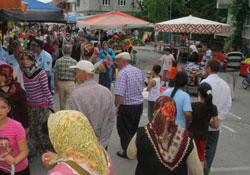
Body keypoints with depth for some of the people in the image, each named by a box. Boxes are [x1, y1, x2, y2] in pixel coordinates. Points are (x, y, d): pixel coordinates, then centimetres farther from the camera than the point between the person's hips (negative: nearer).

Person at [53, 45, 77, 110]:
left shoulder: (58, 61, -3)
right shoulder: (74, 61, -7)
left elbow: (56, 75, -3)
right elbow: (76, 75, -2)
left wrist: (56, 85, 5)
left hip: (60, 82, 3)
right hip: (70, 83, -3)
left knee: (62, 102, 18)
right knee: (69, 102, 2)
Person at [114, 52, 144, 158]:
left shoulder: (122, 73, -19)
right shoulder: (138, 71, 7)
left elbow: (119, 94, -24)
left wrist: (117, 106, -10)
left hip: (127, 106, -8)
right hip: (140, 105, 8)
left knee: (124, 130, 9)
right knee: (134, 129, 22)